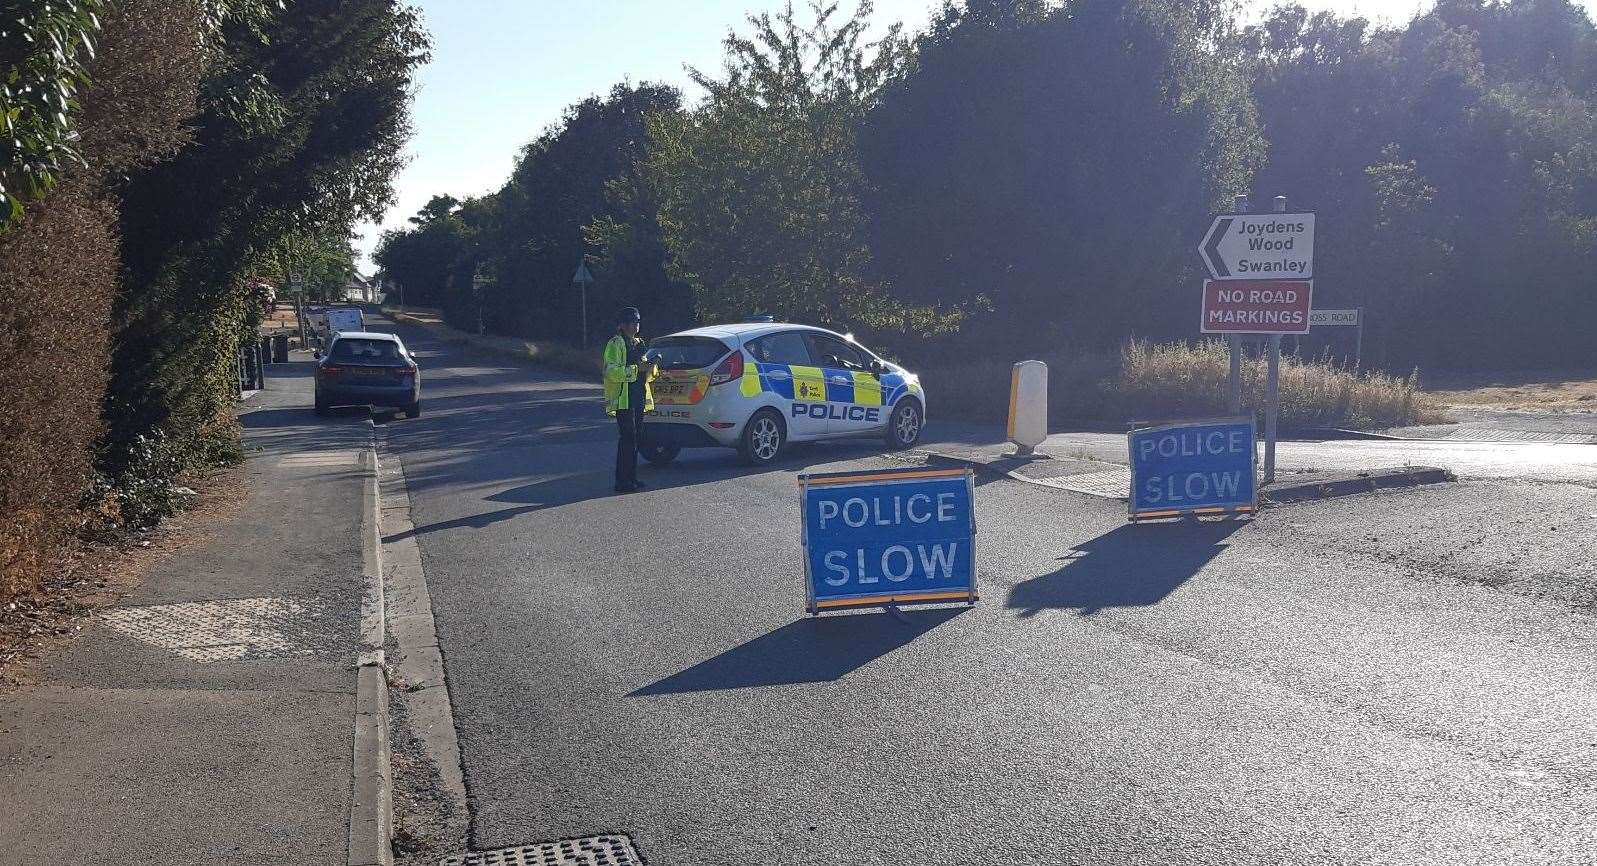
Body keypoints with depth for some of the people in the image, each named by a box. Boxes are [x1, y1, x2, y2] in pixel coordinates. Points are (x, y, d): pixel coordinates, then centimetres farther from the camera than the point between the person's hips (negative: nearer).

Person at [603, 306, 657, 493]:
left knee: (636, 438, 9)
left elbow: (647, 376, 24)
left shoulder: (639, 343, 20)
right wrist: (636, 369, -22)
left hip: (638, 398, 8)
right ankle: (622, 482, -9)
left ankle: (631, 478, 15)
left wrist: (651, 368, 2)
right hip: (623, 399, -8)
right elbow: (611, 372, -19)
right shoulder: (615, 344, -7)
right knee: (627, 438, -11)